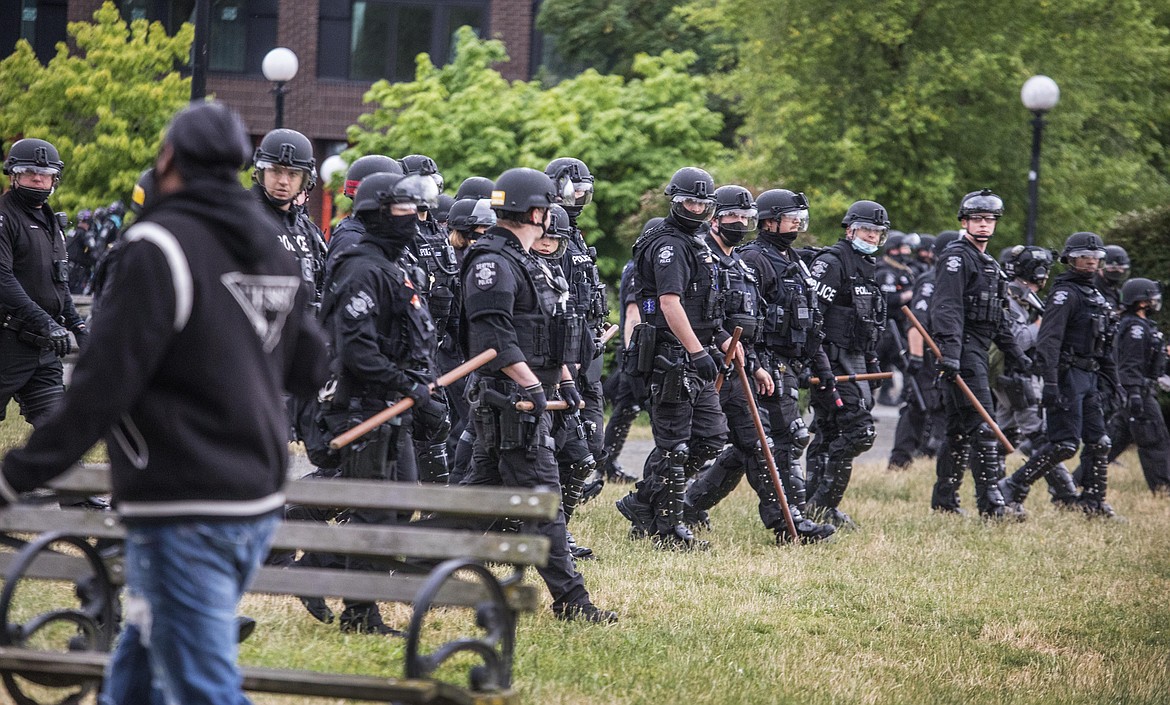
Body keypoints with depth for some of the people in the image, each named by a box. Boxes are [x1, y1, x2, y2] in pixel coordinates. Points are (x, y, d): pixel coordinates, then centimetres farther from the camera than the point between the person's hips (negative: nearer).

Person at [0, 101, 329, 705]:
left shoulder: (160, 246, -14)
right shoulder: (272, 252, 9)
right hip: (255, 506, 8)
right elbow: (309, 371, 18)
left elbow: (104, 383, -18)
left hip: (183, 513, -8)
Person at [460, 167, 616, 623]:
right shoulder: (493, 263, -14)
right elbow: (493, 336, -24)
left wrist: (565, 380, 24)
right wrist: (531, 385, -25)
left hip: (523, 396, 11)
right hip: (510, 397, -11)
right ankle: (570, 599, -10)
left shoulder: (523, 261, 19)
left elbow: (548, 330, 27)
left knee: (482, 487, 15)